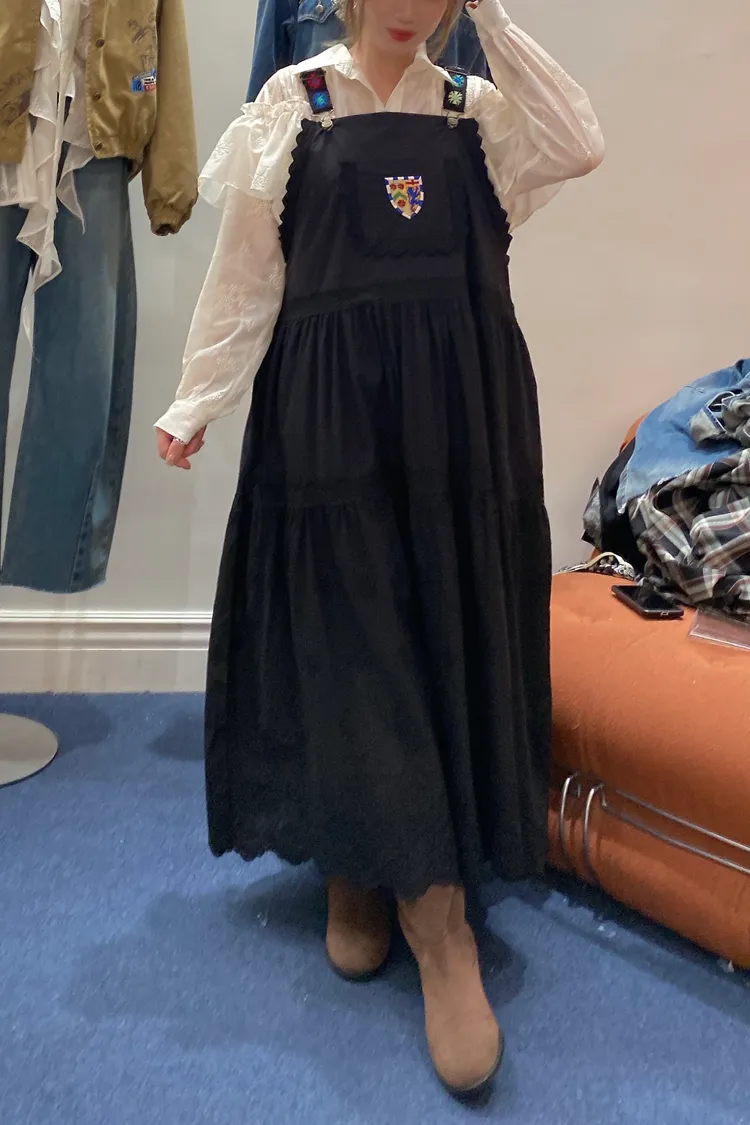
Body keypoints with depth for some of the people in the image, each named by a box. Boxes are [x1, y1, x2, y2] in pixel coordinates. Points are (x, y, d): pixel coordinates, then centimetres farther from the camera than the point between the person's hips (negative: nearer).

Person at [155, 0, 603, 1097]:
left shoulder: (476, 109, 15)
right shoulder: (292, 101, 9)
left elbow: (577, 145, -5)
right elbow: (247, 273, 5)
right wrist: (198, 402, -1)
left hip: (466, 410, 3)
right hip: (333, 406, -2)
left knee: (455, 629, 2)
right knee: (352, 638, -5)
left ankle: (422, 879, 20)